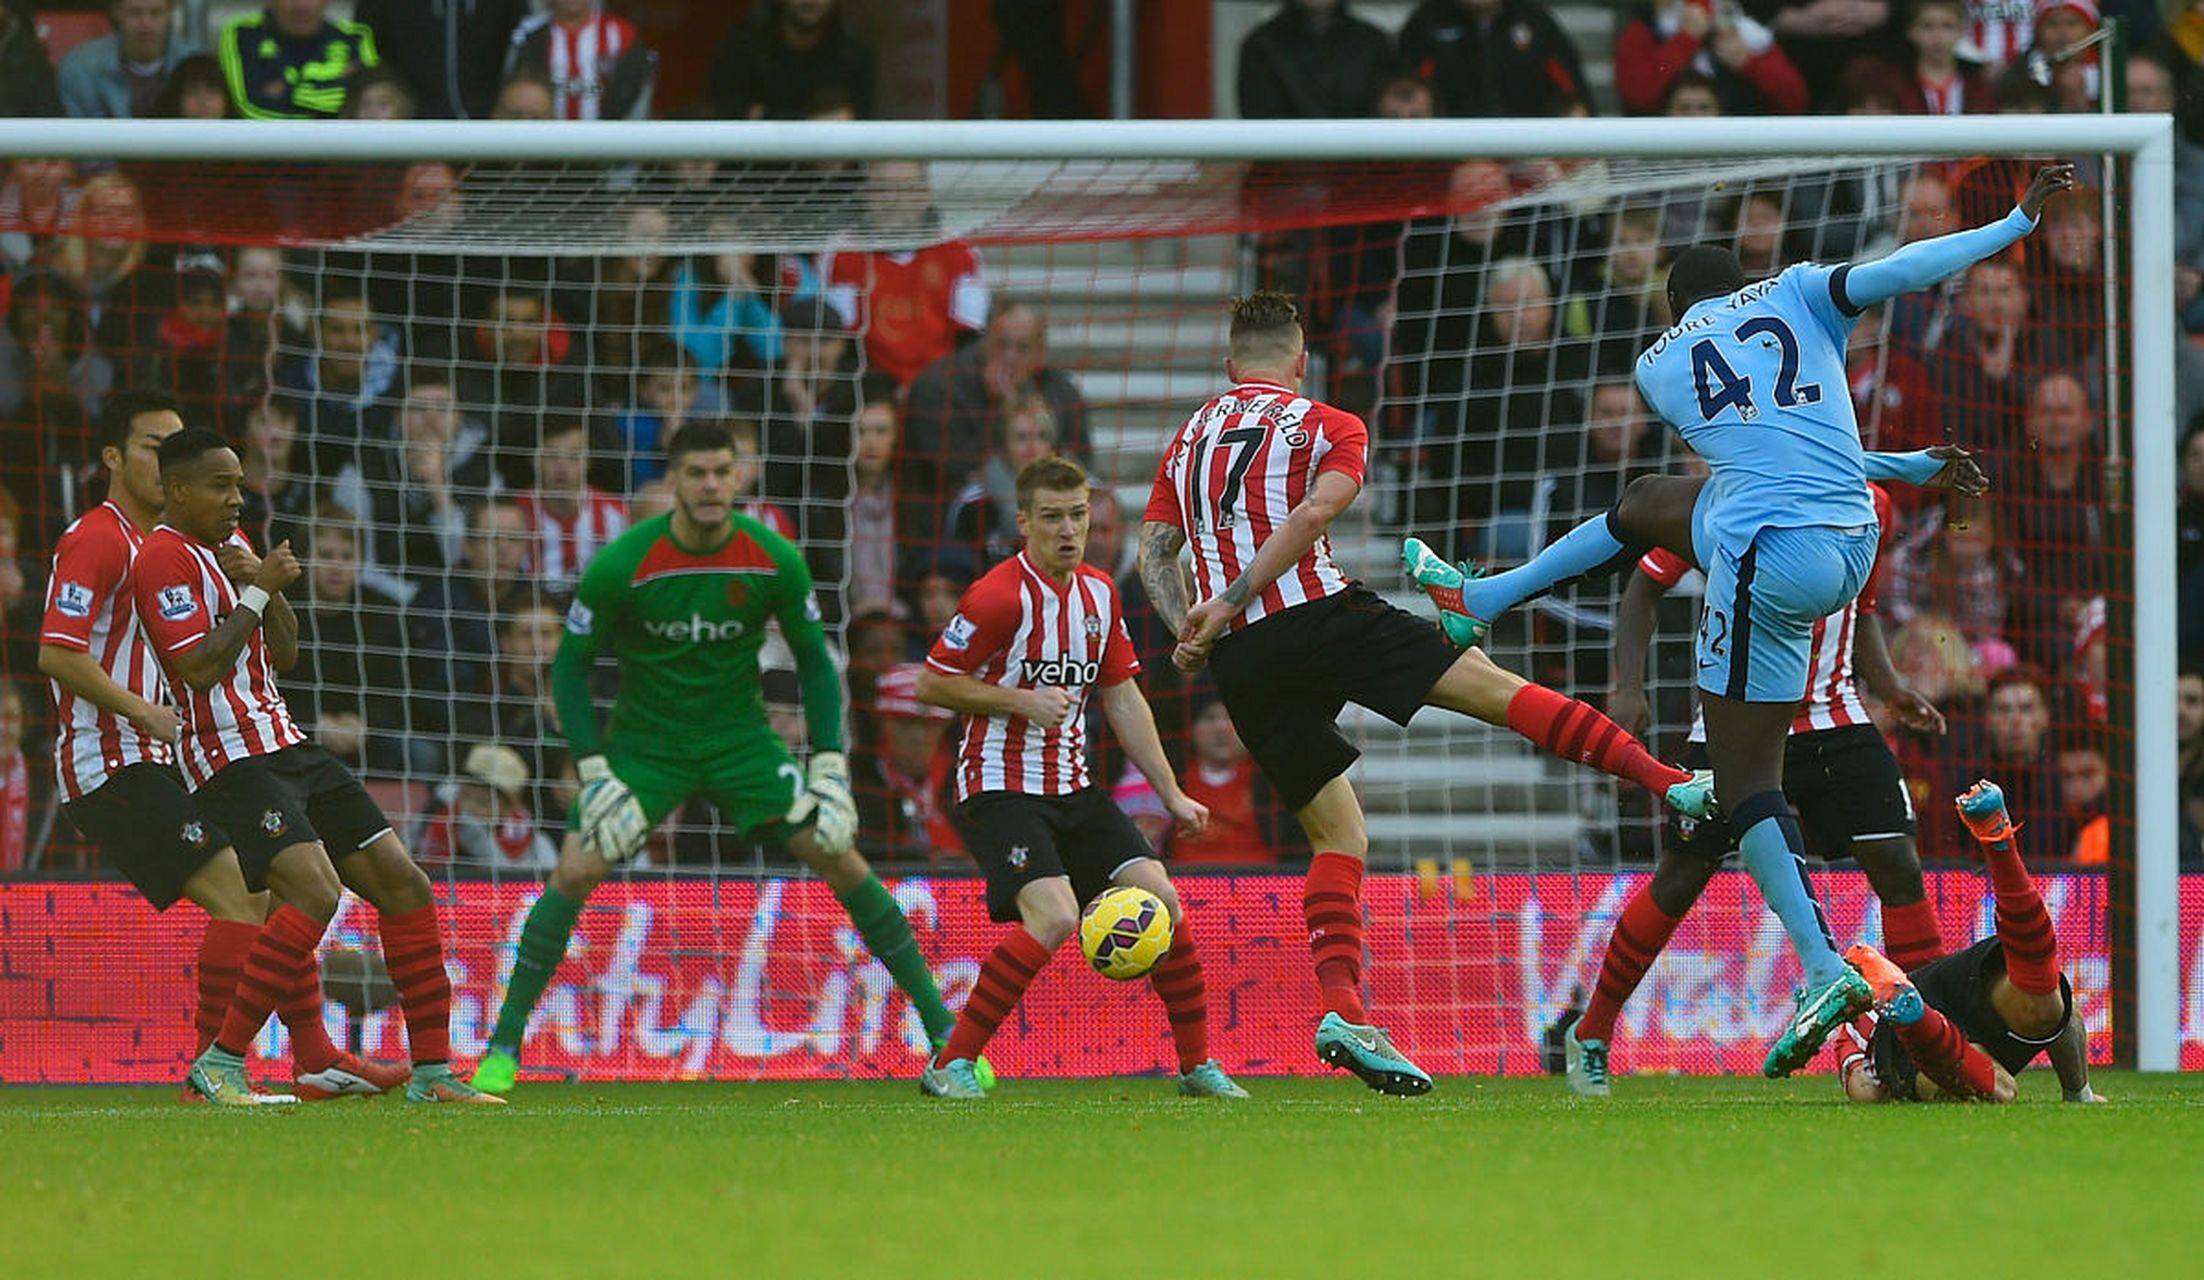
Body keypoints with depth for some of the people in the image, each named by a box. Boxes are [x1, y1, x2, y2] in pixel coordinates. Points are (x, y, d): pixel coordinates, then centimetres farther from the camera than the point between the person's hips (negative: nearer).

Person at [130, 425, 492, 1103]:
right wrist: (259, 589, -13)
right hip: (231, 760, -10)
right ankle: (221, 1062, -21)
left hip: (286, 748, 10)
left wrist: (266, 586, 1)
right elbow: (200, 667, -20)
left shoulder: (231, 546, 19)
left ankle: (432, 1070, 8)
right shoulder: (165, 558, -10)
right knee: (314, 890, -27)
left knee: (403, 882, 3)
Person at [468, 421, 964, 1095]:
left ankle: (943, 1032, 0)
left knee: (839, 857, -10)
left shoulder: (774, 560, -13)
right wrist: (594, 774, -17)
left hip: (740, 736, 1)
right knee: (577, 870, -19)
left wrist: (830, 767, -8)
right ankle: (503, 1048, -7)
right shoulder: (620, 565, -19)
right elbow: (570, 665, -8)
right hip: (644, 742, -1)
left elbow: (814, 659, 0)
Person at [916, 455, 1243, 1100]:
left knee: (1160, 898, -4)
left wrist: (1172, 794, 14)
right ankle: (950, 1065, -16)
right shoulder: (1000, 596, -14)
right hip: (1001, 786, -7)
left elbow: (1122, 697, 16)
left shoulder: (1098, 592, 8)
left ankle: (1198, 1066, 10)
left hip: (1072, 788, 7)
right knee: (1053, 915, -26)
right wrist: (1021, 700, -20)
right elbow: (931, 684, -10)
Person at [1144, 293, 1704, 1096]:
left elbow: (1154, 554, 13)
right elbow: (1312, 515, -12)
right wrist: (1231, 602, -13)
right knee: (1490, 685, 0)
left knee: (1337, 835, 9)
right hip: (1317, 613, -5)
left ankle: (1342, 1006, -8)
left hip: (1239, 662, 5)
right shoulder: (1328, 428, 6)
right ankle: (1673, 783, -8)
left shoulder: (1188, 441, 21)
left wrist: (1190, 630, 5)